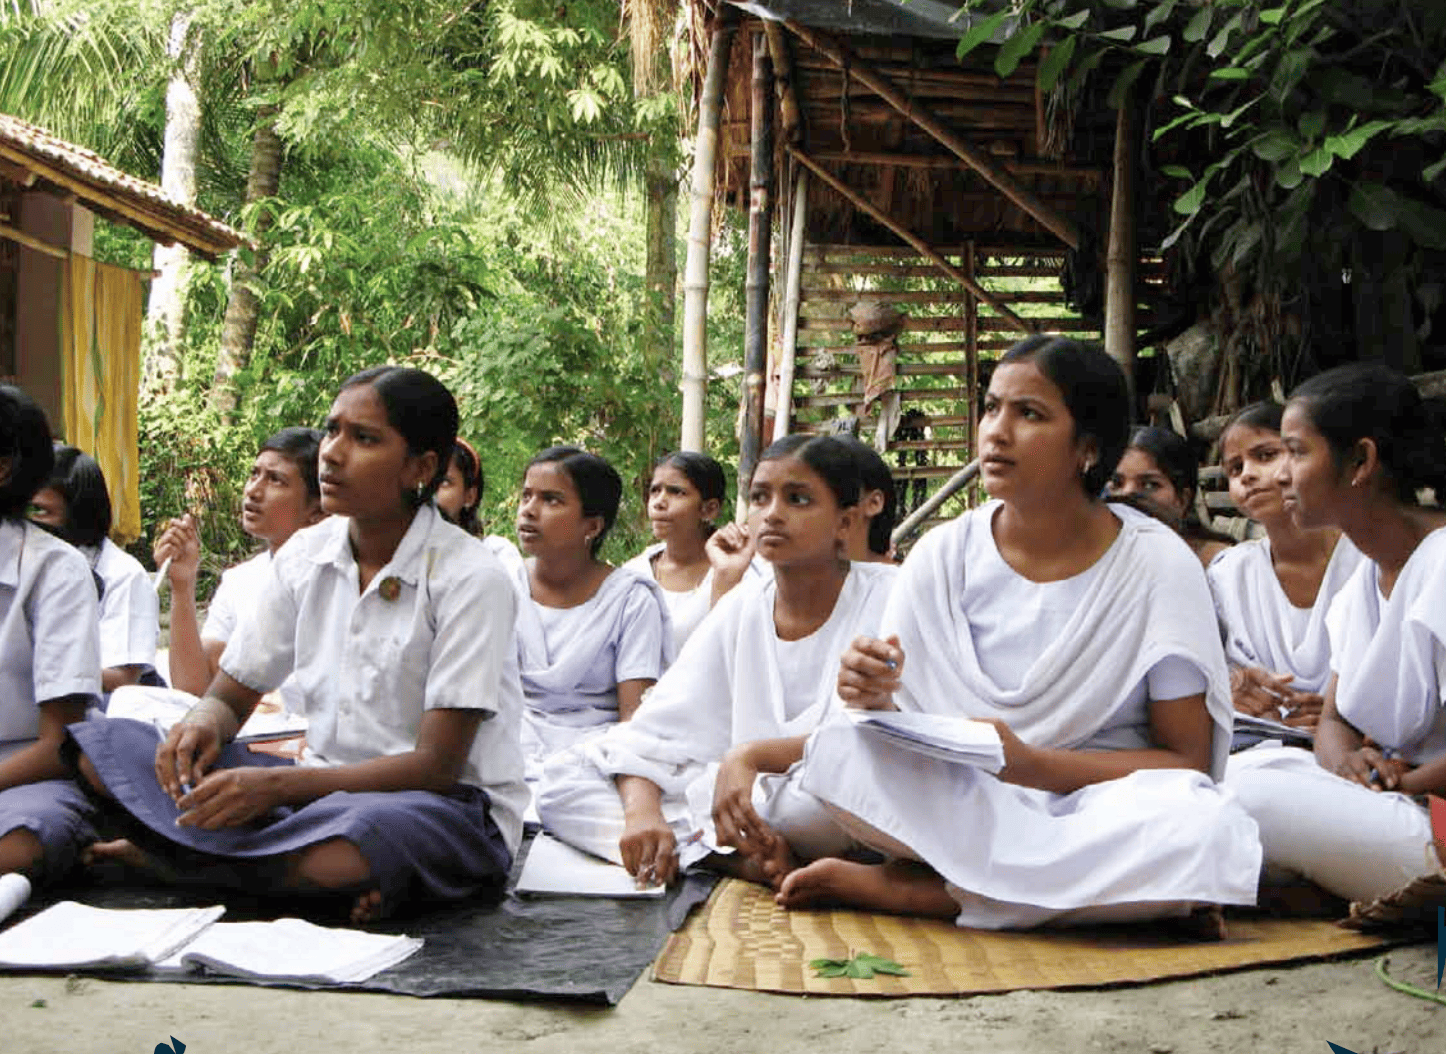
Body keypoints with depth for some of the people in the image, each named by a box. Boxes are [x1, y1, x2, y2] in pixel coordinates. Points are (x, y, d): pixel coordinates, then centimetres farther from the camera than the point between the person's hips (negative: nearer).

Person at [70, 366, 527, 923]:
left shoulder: (472, 580, -14)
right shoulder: (304, 556, 4)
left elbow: (436, 765, -17)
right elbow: (229, 697, 11)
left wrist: (279, 784, -27)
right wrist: (203, 725, -16)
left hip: (449, 808, -5)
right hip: (324, 788, 6)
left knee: (363, 829, -43)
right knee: (98, 746, -9)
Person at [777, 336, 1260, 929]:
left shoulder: (1159, 565, -6)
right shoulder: (942, 558, 1)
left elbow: (1187, 761, -7)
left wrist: (1031, 764, -21)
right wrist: (876, 700, -22)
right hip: (964, 807, 0)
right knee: (838, 752, -25)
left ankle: (899, 888, -19)